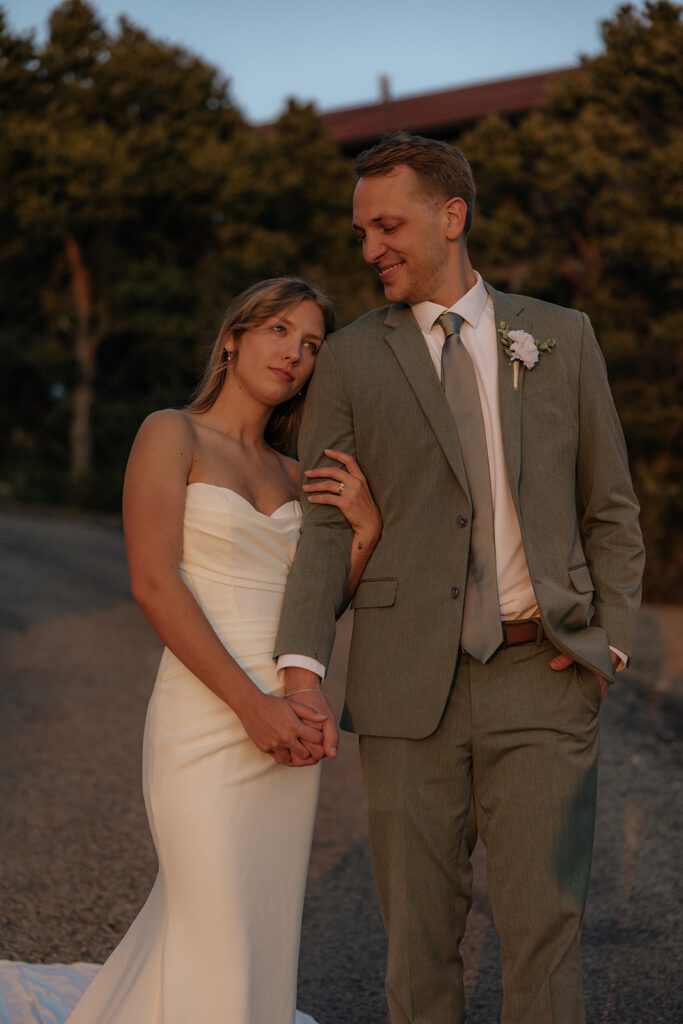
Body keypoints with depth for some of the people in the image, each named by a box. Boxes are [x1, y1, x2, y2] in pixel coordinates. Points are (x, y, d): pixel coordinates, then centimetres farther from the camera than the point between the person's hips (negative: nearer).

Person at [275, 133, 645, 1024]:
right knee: (419, 928, 6)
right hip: (410, 683, 1)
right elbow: (320, 523, -1)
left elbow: (611, 508, 12)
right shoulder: (350, 360, 7)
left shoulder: (561, 338, 9)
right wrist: (302, 669, -15)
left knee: (543, 924, -4)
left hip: (542, 680, 0)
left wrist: (612, 642, -1)